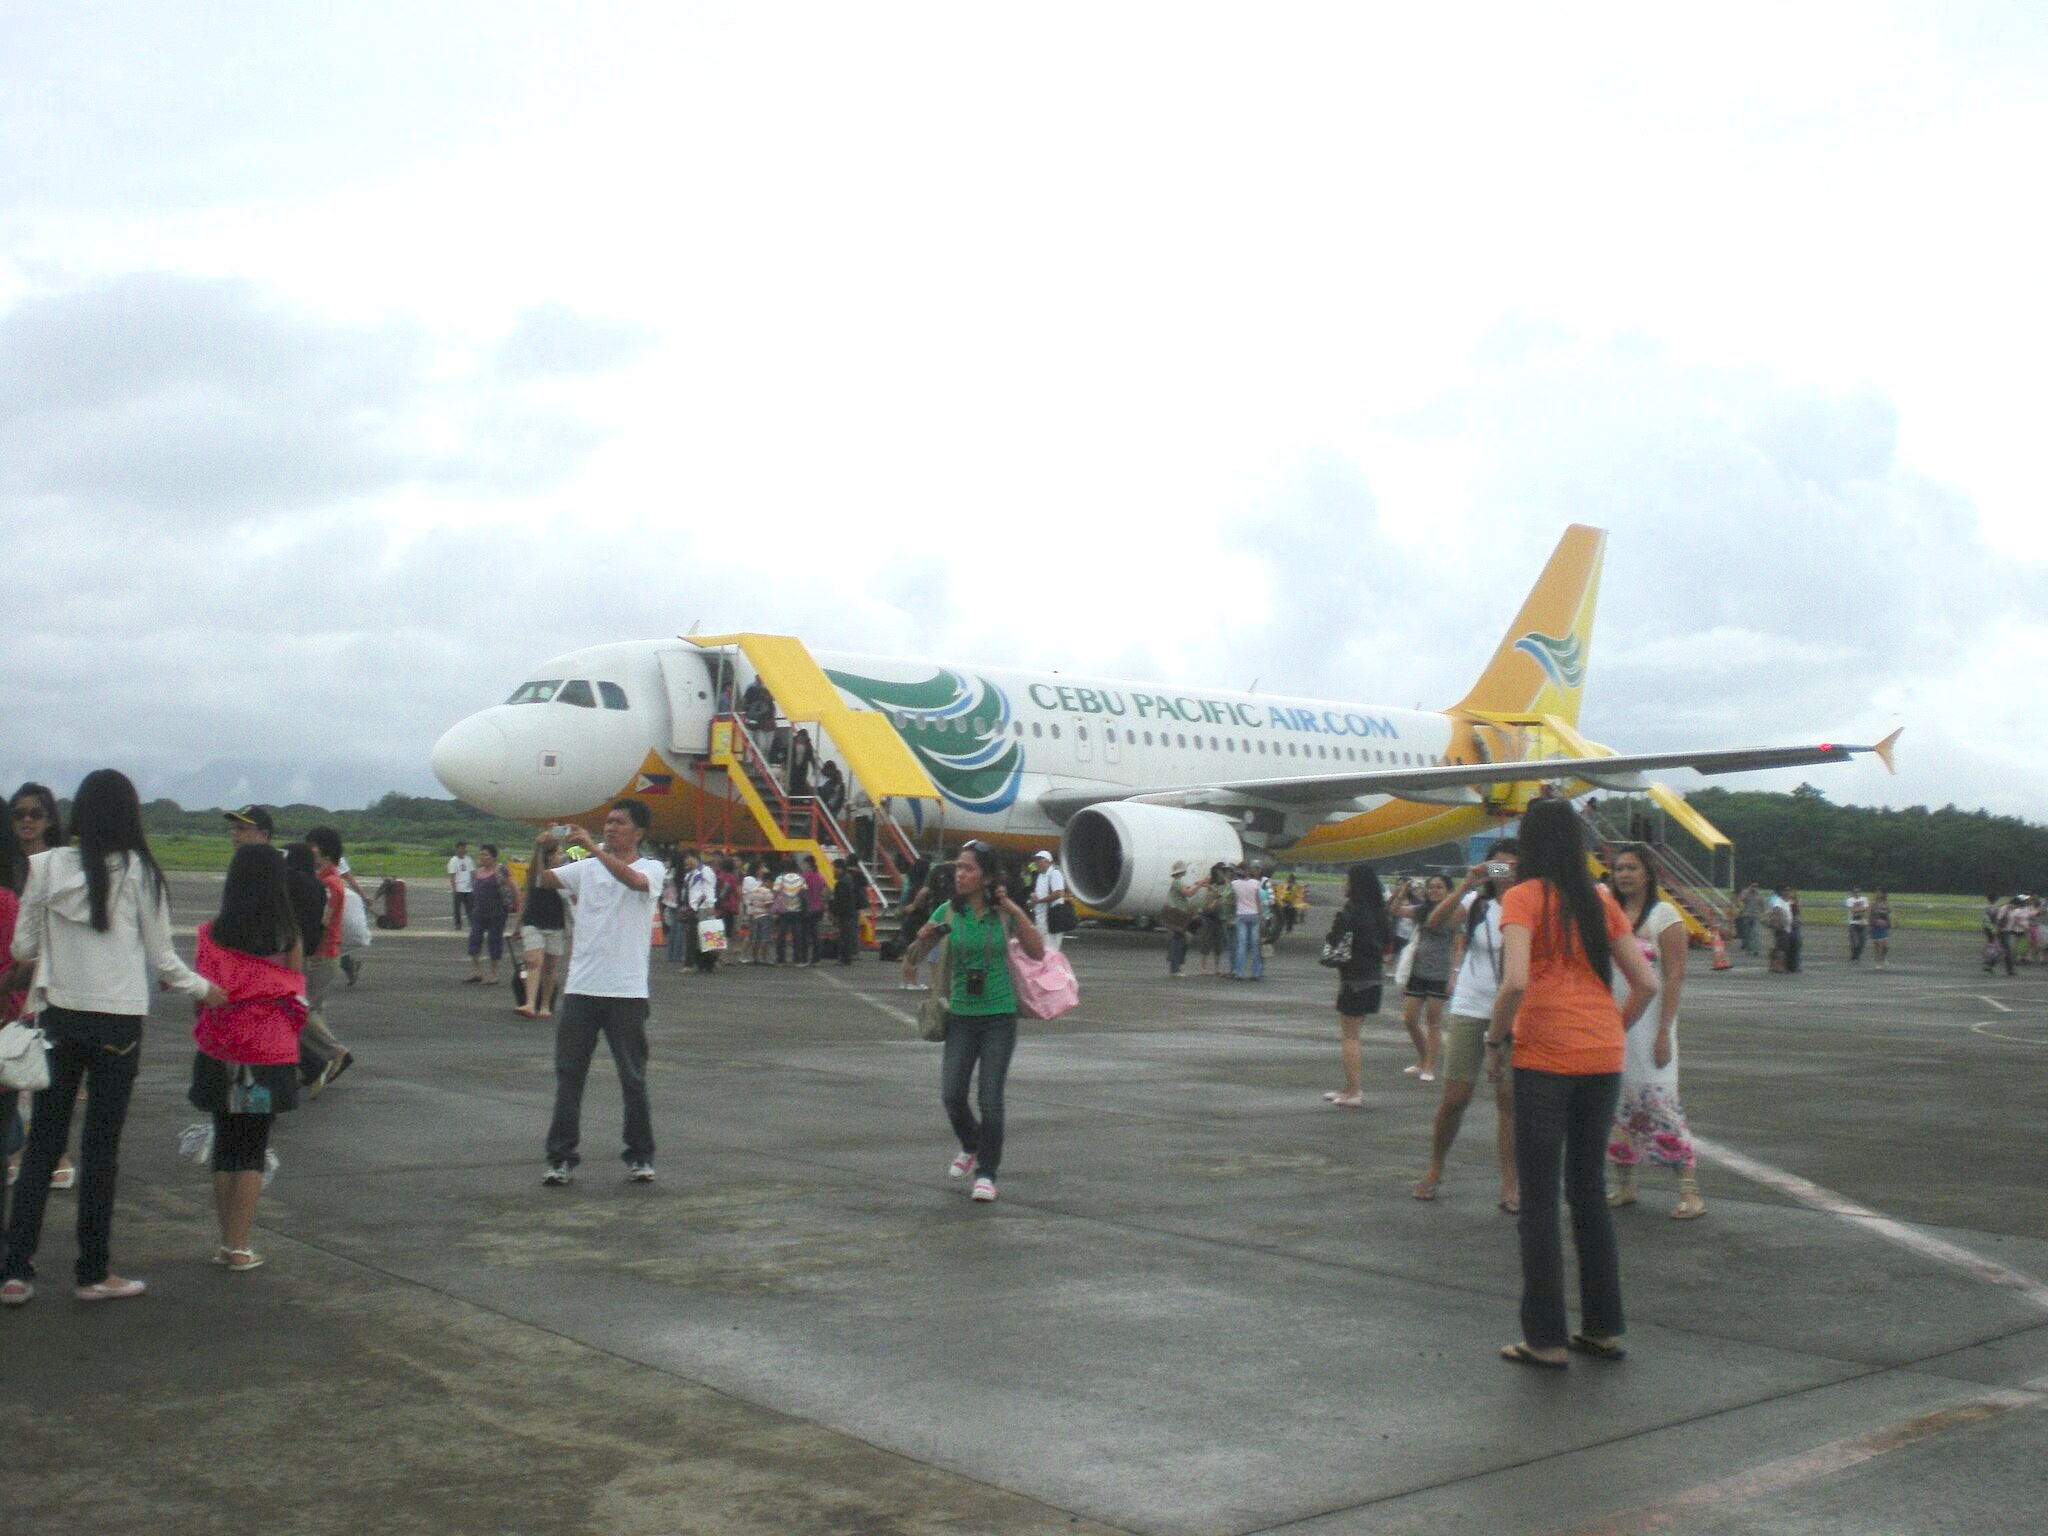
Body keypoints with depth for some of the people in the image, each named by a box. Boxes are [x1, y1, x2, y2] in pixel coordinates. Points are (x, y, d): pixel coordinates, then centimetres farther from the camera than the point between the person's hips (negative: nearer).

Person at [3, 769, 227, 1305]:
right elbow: (161, 958, -2)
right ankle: (93, 1272, 13)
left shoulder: (46, 866, -2)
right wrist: (202, 989, 15)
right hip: (116, 1022, -2)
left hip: (57, 1015, 2)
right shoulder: (138, 871, -7)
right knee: (101, 1145, 6)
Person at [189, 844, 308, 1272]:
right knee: (253, 1152, 5)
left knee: (225, 1148, 13)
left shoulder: (214, 934, -5)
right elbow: (297, 999, -1)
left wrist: (204, 1039, 12)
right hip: (271, 1054, -1)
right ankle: (240, 1248, 4)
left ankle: (225, 1242, 16)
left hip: (221, 1056, 1)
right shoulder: (290, 936, -6)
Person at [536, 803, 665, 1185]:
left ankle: (640, 1156, 17)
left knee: (633, 1078, 5)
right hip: (580, 988, 3)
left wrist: (592, 846, -27)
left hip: (627, 992, -3)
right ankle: (561, 1157, 9)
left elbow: (634, 880, -22)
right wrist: (541, 853, -16)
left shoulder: (651, 869, 0)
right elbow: (544, 879, 4)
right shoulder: (585, 868, 12)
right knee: (568, 1075, 3)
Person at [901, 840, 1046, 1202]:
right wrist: (923, 940, -19)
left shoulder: (1004, 912, -3)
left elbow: (1037, 953, -10)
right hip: (961, 1015, 2)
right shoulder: (948, 912, -1)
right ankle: (971, 1146, 28)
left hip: (999, 1015, -2)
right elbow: (914, 957, 3)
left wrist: (1015, 911, -16)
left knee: (990, 1099, -4)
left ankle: (986, 1173, 11)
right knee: (952, 1095, -3)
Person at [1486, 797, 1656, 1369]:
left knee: (1539, 1199, 3)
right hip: (1604, 1059, 5)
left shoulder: (1524, 897, -6)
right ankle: (1604, 1327, 22)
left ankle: (1546, 1338, 6)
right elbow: (1646, 984, 9)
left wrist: (1494, 1042, -6)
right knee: (1589, 1190, 17)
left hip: (1545, 1058, -5)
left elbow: (1515, 982, -19)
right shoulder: (1601, 901, 10)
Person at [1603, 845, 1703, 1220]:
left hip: (1647, 1025, -6)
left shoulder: (1664, 915, -4)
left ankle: (1690, 1190, -7)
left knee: (1658, 1101, -10)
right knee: (1616, 1104, 7)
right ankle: (1624, 1183, 17)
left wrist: (1664, 1031, -16)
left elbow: (1675, 976, -10)